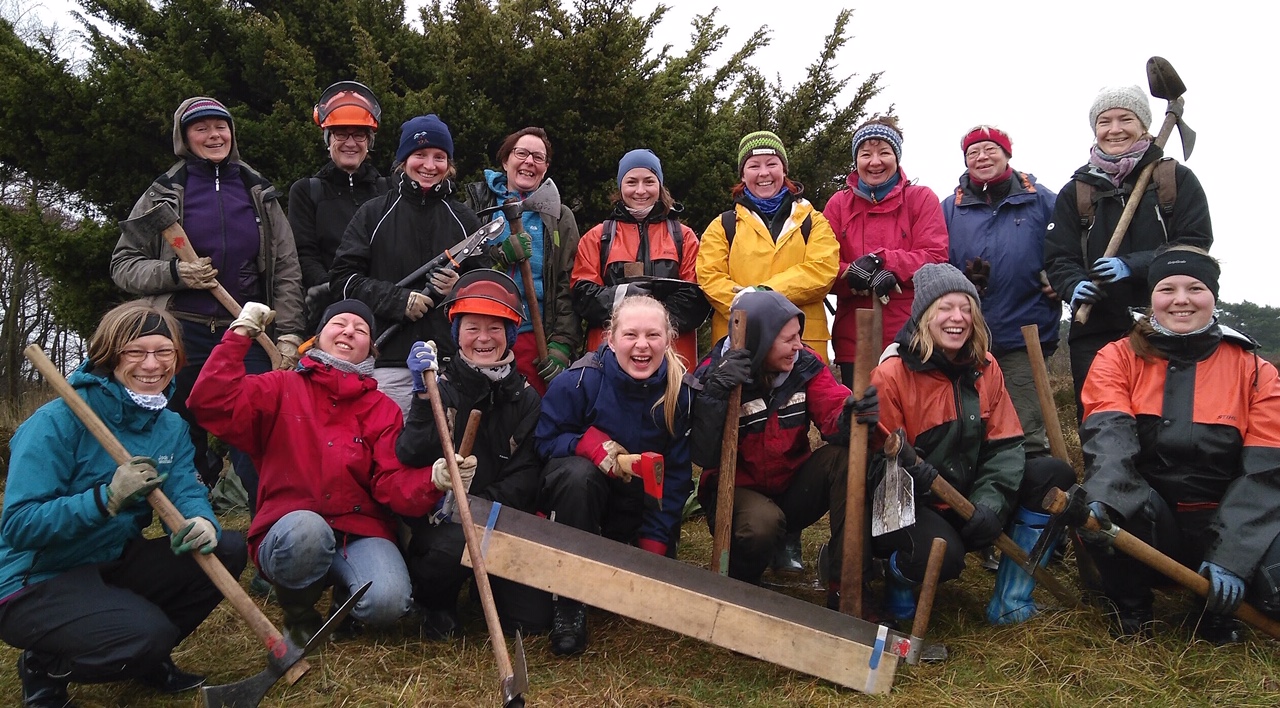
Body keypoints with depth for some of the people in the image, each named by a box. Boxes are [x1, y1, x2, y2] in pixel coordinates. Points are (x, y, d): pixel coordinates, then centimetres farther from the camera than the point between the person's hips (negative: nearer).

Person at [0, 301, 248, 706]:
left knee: (227, 550, -7)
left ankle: (149, 655, 11)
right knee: (147, 633, -29)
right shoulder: (58, 422, -19)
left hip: (113, 566, 7)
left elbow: (186, 492, -10)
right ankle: (45, 667, 2)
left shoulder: (171, 427, 3)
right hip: (37, 583, -7)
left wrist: (203, 522, -34)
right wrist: (106, 498, -37)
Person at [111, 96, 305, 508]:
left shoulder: (260, 194, 14)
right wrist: (174, 273, -10)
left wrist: (289, 334, 0)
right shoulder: (164, 194, 10)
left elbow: (287, 270, 11)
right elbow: (122, 264, 9)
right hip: (183, 338, 0)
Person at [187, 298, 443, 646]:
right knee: (307, 527, -38)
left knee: (388, 602, -28)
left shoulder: (384, 409, 11)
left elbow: (394, 484, -1)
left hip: (361, 532, 1)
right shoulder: (281, 389, 8)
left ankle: (346, 594, 11)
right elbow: (212, 403, -9)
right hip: (291, 533, -1)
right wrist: (239, 334, -8)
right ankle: (299, 615, -5)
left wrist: (433, 479, -22)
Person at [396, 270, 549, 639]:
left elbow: (527, 474, -3)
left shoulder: (525, 398, 5)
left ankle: (484, 580, 24)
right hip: (440, 519, -3)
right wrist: (424, 395, -28)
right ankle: (432, 600, -1)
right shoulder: (441, 389, -3)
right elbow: (411, 458, -17)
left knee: (533, 618, -10)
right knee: (456, 544, -37)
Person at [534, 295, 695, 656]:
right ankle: (569, 602, -25)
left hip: (642, 500, 3)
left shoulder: (680, 392, -14)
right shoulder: (579, 381, -22)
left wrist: (655, 542, -13)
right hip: (582, 490, -2)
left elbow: (677, 474, -8)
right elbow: (545, 439, -11)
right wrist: (592, 443, -32)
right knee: (577, 473, -37)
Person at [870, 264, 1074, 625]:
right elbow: (875, 460, -16)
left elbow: (1005, 444, -2)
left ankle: (1010, 604, -4)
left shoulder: (985, 368, 3)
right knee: (943, 554, -37)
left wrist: (991, 499, -18)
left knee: (1054, 473, -9)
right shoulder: (892, 373, -14)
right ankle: (898, 576, 4)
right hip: (907, 506, -6)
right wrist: (906, 471, -39)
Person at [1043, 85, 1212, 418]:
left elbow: (1195, 245, -3)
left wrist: (1133, 266, -18)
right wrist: (1075, 285, -16)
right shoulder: (1075, 191, 12)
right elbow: (1057, 259, 6)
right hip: (1095, 331, 2)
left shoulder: (1177, 179, 6)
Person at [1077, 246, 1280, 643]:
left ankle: (1217, 610, 8)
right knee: (1095, 514, -34)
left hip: (1223, 523, 1)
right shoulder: (1118, 359, 1)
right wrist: (1099, 499, -40)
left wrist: (1231, 556, -22)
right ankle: (1129, 608, -3)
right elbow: (1108, 436, -18)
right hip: (1145, 526, -1)